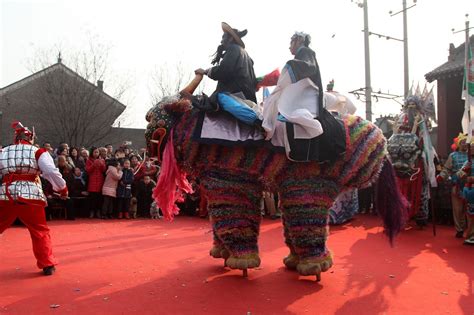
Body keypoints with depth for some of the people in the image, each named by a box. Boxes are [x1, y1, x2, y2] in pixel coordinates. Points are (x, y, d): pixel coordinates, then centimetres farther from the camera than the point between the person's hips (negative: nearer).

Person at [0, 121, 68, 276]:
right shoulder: (38, 152, 0)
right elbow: (52, 173, -8)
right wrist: (63, 189, 4)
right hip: (30, 197, -2)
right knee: (40, 232, 12)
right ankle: (48, 265, 14)